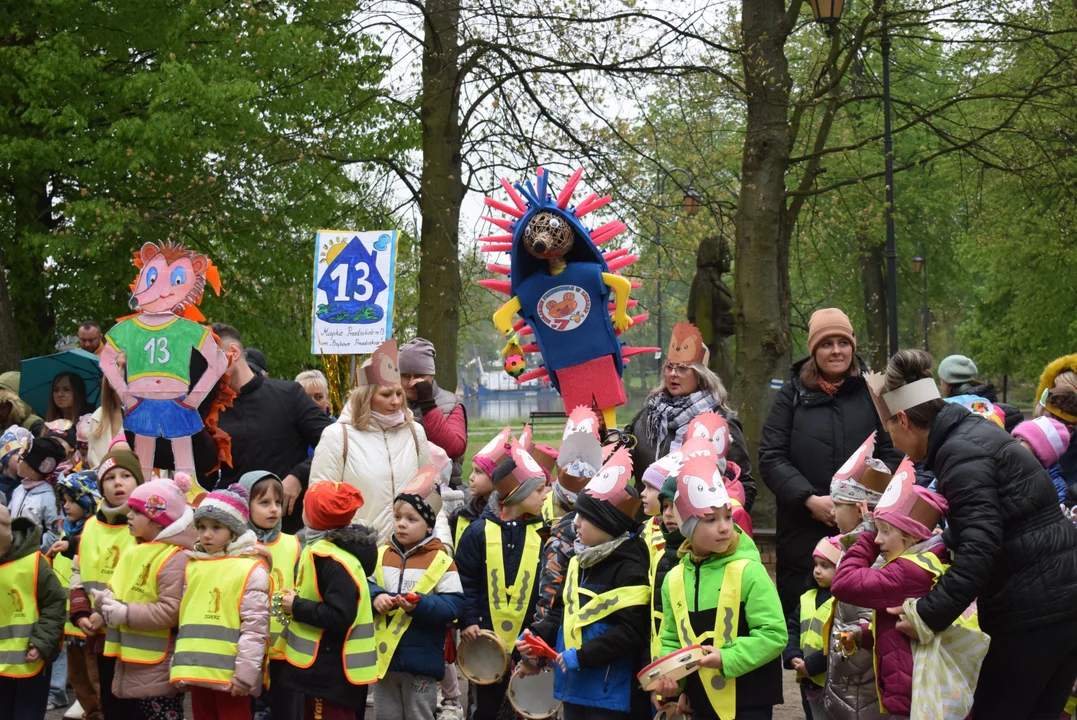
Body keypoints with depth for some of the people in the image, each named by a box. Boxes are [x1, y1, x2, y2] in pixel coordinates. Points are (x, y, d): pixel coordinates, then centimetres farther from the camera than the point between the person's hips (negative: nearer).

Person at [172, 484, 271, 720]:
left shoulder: (251, 569, -8)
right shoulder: (193, 566, 12)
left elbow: (255, 627, -12)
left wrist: (245, 673, -16)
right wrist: (179, 665, 15)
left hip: (230, 674, -6)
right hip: (196, 670, 6)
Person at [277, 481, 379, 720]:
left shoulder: (333, 559, -21)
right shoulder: (323, 550, 10)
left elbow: (340, 616, -27)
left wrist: (296, 607, -17)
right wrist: (299, 602, 8)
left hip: (332, 671, -11)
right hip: (330, 667, 11)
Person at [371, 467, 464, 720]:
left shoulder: (440, 560, -8)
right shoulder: (381, 555, 5)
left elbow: (453, 605, -13)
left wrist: (420, 605, -26)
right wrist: (375, 596, -16)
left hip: (421, 659, -4)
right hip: (385, 655, 4)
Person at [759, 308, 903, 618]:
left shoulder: (873, 391, 6)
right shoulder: (793, 394, 7)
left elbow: (893, 453, 4)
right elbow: (771, 458, 1)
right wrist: (810, 500, -11)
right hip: (804, 534, 0)